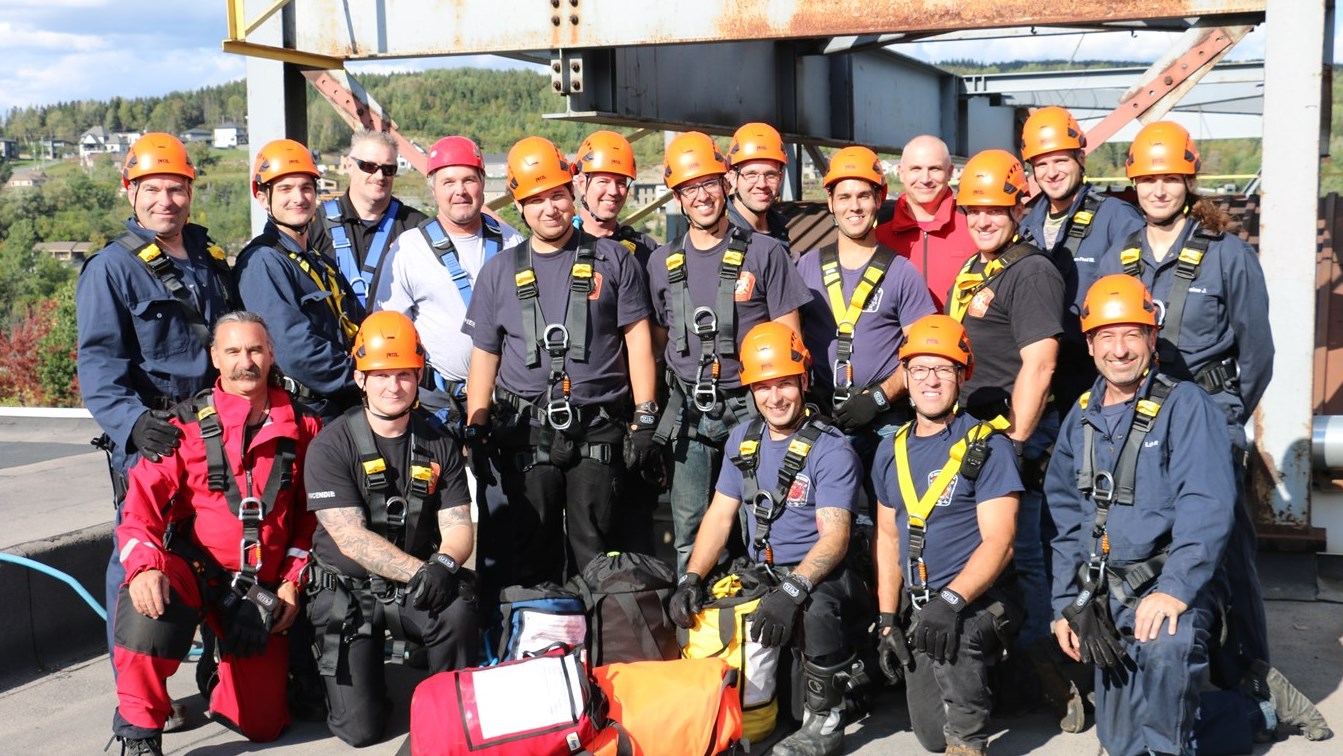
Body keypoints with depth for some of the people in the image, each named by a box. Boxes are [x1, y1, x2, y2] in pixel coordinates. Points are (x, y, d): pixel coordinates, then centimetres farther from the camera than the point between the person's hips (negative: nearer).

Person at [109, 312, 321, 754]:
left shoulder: (301, 427, 3)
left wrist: (292, 582, 4)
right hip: (190, 566, -2)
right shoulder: (185, 424, -5)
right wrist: (145, 566, -29)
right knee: (147, 613, -39)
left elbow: (309, 514, 12)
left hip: (261, 584, 3)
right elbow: (142, 506, -11)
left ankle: (224, 679, 40)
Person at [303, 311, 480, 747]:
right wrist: (418, 571, -27)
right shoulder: (331, 446, -9)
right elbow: (351, 539, -17)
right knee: (360, 730, -11)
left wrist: (444, 564, -26)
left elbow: (459, 528, -3)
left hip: (418, 588, 3)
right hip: (349, 592, -2)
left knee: (458, 610, -33)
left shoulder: (438, 444, 3)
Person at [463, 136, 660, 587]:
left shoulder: (613, 261, 6)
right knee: (528, 555, 4)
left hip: (598, 431, -1)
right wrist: (475, 431, 5)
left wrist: (645, 419, -3)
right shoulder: (499, 272, 11)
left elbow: (638, 340, 4)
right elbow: (484, 356, 12)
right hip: (526, 433, 2)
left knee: (593, 551, 1)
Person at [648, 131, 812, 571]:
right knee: (689, 527, 6)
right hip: (690, 415, 3)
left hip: (752, 407, -3)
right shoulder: (663, 263, 10)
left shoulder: (764, 253, 0)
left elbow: (789, 339, 1)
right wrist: (654, 412, 8)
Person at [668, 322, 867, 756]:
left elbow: (834, 538, -20)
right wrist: (691, 579, -5)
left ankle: (825, 720, -15)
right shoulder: (743, 441, 10)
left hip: (819, 575, -6)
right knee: (688, 609, -12)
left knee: (815, 606, -38)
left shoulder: (831, 451, -11)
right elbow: (719, 516, 11)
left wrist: (793, 589, -36)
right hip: (759, 574, 6)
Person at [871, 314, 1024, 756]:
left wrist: (952, 600, -30)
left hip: (978, 602, -6)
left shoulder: (986, 447, -10)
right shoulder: (892, 453, 8)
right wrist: (887, 621, 4)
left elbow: (998, 543, -17)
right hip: (917, 606, 6)